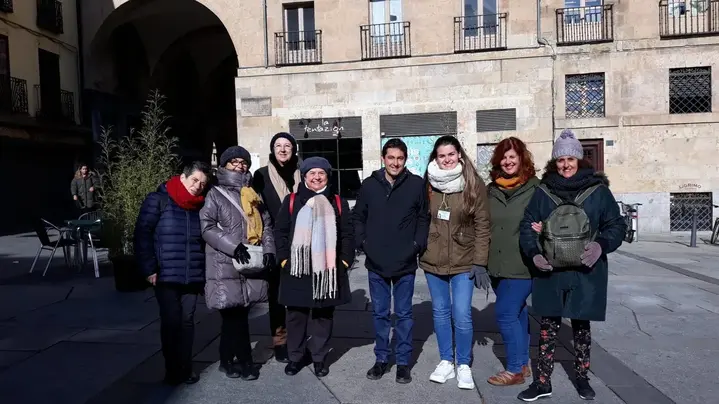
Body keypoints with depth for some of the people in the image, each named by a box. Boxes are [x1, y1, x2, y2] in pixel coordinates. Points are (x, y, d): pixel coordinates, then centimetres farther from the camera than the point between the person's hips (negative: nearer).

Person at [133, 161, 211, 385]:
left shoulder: (201, 206, 9)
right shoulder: (158, 200, -4)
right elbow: (142, 234, -7)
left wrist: (205, 271, 4)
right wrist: (149, 269, -11)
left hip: (193, 276, 4)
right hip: (166, 275, -3)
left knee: (187, 321, 9)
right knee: (171, 322, 3)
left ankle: (185, 368, 21)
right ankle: (172, 370, 19)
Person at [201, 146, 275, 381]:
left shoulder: (254, 195, 16)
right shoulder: (215, 195, 0)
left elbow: (266, 225, 15)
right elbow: (207, 228, -8)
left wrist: (268, 250, 0)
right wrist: (233, 246, -18)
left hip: (251, 263, 5)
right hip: (225, 265, -4)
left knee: (236, 314, 10)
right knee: (235, 315, -2)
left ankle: (228, 361, 23)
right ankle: (244, 361, 14)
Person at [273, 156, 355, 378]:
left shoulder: (338, 202, 7)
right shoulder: (291, 201, 3)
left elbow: (347, 235, 5)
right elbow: (280, 232, 2)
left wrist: (345, 260, -2)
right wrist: (284, 259, -4)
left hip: (328, 269, 1)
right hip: (297, 269, 0)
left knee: (323, 315, 10)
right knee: (296, 314, 10)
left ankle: (319, 357, 23)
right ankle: (295, 357, 25)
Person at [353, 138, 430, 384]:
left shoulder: (417, 184, -4)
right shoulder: (369, 185, 0)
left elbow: (424, 218, 2)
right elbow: (359, 217, 8)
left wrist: (418, 244, -8)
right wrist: (362, 242, -3)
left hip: (405, 263, -1)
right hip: (376, 263, 2)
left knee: (403, 314, 10)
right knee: (380, 313, 14)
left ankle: (403, 362, 24)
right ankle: (381, 359, 28)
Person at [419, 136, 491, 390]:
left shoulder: (474, 184, -7)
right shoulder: (428, 185, -1)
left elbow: (482, 226, -6)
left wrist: (480, 262, -10)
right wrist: (419, 249, 4)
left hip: (464, 262, -2)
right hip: (433, 261, 3)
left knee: (462, 315, -1)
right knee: (440, 312, 13)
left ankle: (463, 365, 20)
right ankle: (446, 361, 30)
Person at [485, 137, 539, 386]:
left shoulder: (535, 188, -7)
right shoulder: (491, 190, 7)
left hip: (522, 265, -5)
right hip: (498, 265, 5)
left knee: (505, 313, -6)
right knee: (516, 312, 15)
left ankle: (515, 369, 10)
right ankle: (524, 363, 29)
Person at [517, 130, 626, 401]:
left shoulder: (598, 190, -1)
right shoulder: (542, 191, 3)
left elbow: (616, 225, 2)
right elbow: (527, 226, 4)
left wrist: (601, 245, -17)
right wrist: (534, 253, -13)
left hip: (585, 272, -1)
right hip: (550, 272, 1)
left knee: (581, 325, 14)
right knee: (548, 325, 6)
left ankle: (582, 378, 32)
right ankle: (543, 382, 17)